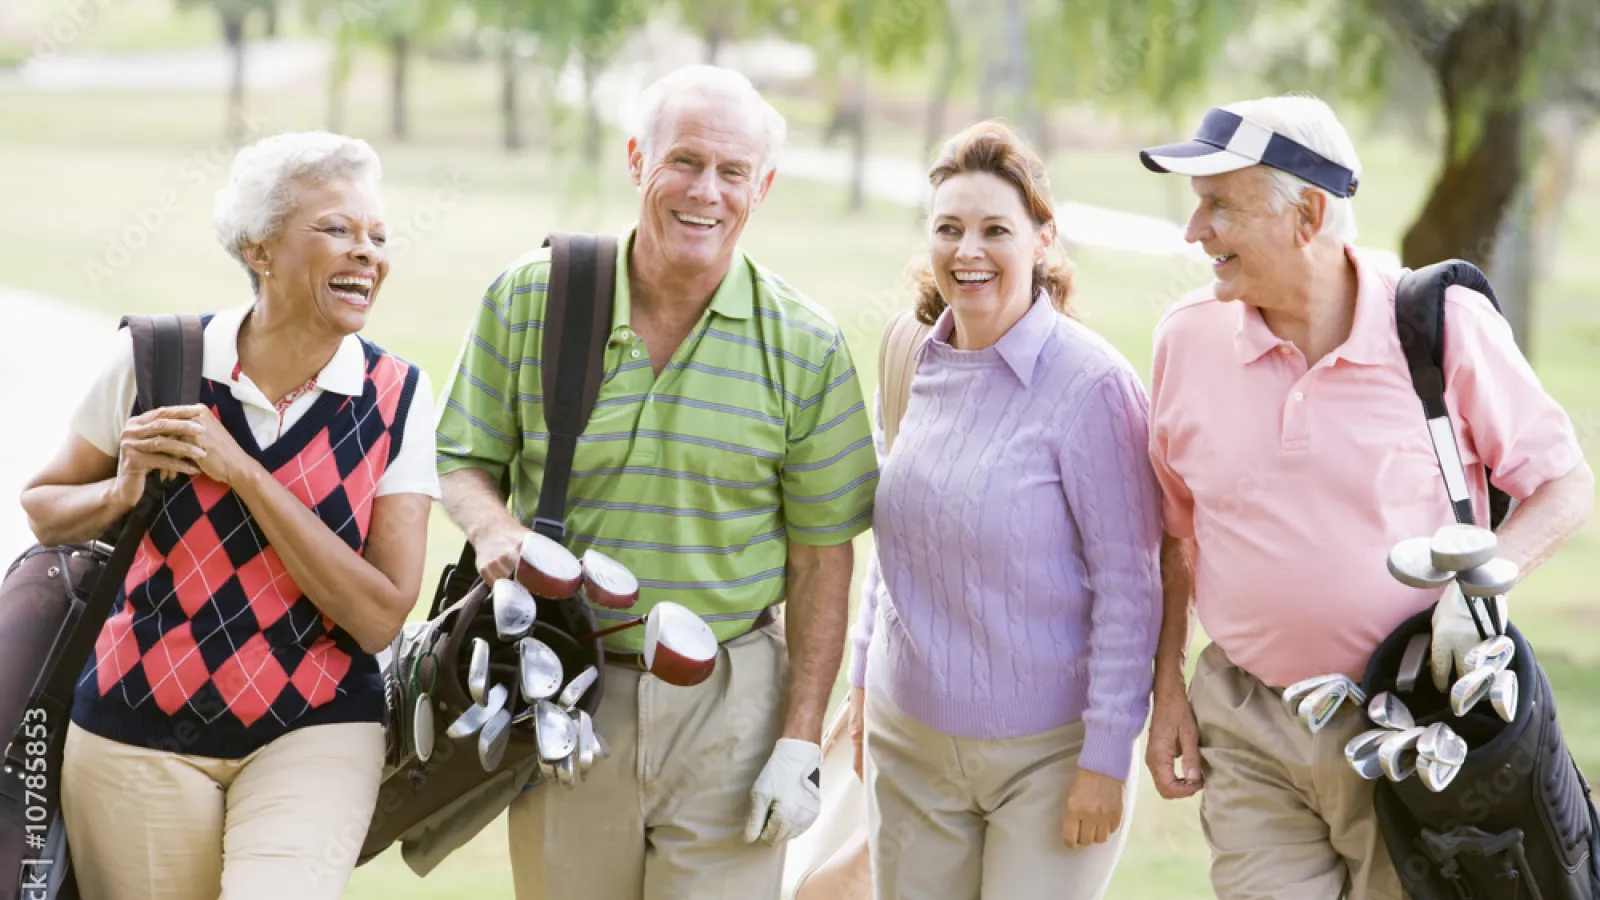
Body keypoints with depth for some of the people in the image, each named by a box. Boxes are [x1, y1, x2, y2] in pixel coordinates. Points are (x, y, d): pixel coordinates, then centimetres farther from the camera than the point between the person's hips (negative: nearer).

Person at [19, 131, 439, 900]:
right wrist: (123, 492, -12)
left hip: (312, 733, -1)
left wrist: (243, 474, -17)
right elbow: (44, 510, 10)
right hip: (138, 734, 1)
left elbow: (379, 618, -12)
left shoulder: (397, 398, -5)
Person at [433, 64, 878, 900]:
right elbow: (464, 460, 8)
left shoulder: (805, 346, -2)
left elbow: (820, 563, 1)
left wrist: (800, 744, -4)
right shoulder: (529, 298, -1)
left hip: (728, 703, -1)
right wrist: (494, 525, -16)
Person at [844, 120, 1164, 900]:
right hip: (908, 742, 6)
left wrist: (1107, 756, -14)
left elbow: (1128, 586, -13)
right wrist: (864, 678, 16)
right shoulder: (915, 362, 5)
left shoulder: (1089, 384, -14)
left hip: (1047, 751, -5)